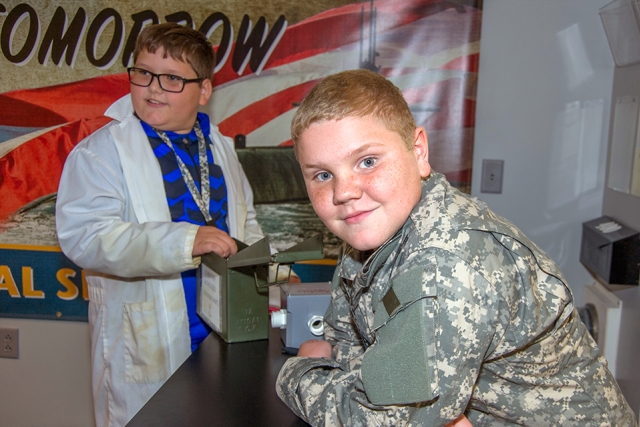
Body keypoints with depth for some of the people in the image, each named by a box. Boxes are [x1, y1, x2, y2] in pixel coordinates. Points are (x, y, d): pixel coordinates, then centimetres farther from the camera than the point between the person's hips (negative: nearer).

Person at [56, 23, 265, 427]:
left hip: (225, 334, 5)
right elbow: (84, 236, -22)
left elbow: (246, 222, 19)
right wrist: (184, 241, -33)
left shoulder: (220, 148, 10)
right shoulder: (100, 152, -9)